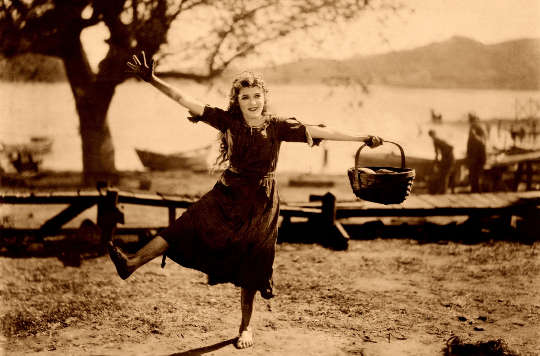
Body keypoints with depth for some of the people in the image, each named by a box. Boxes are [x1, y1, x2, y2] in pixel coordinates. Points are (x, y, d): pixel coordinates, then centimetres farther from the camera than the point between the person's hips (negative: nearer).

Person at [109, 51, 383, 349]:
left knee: (250, 266, 5)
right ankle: (132, 263, -29)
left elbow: (319, 132, -6)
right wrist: (152, 80, -16)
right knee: (188, 225, -19)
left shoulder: (277, 126, -5)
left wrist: (362, 138, -9)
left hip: (260, 202, -1)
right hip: (228, 193, 1)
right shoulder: (229, 121, -4)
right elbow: (185, 101, -8)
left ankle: (246, 327, 21)